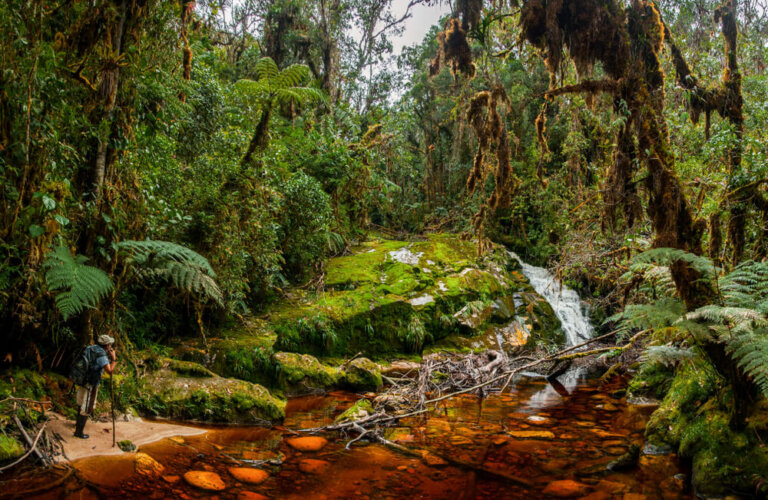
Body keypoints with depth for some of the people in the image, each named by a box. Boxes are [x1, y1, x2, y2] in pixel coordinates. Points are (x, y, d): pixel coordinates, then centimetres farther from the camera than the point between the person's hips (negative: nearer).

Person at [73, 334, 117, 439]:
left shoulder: (90, 348, 2)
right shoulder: (101, 355, -24)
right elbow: (110, 371, -28)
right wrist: (114, 358, -16)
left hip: (83, 382, 9)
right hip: (90, 386, -9)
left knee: (81, 403, 28)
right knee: (86, 409, 3)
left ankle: (78, 422, 48)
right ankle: (78, 431, 11)